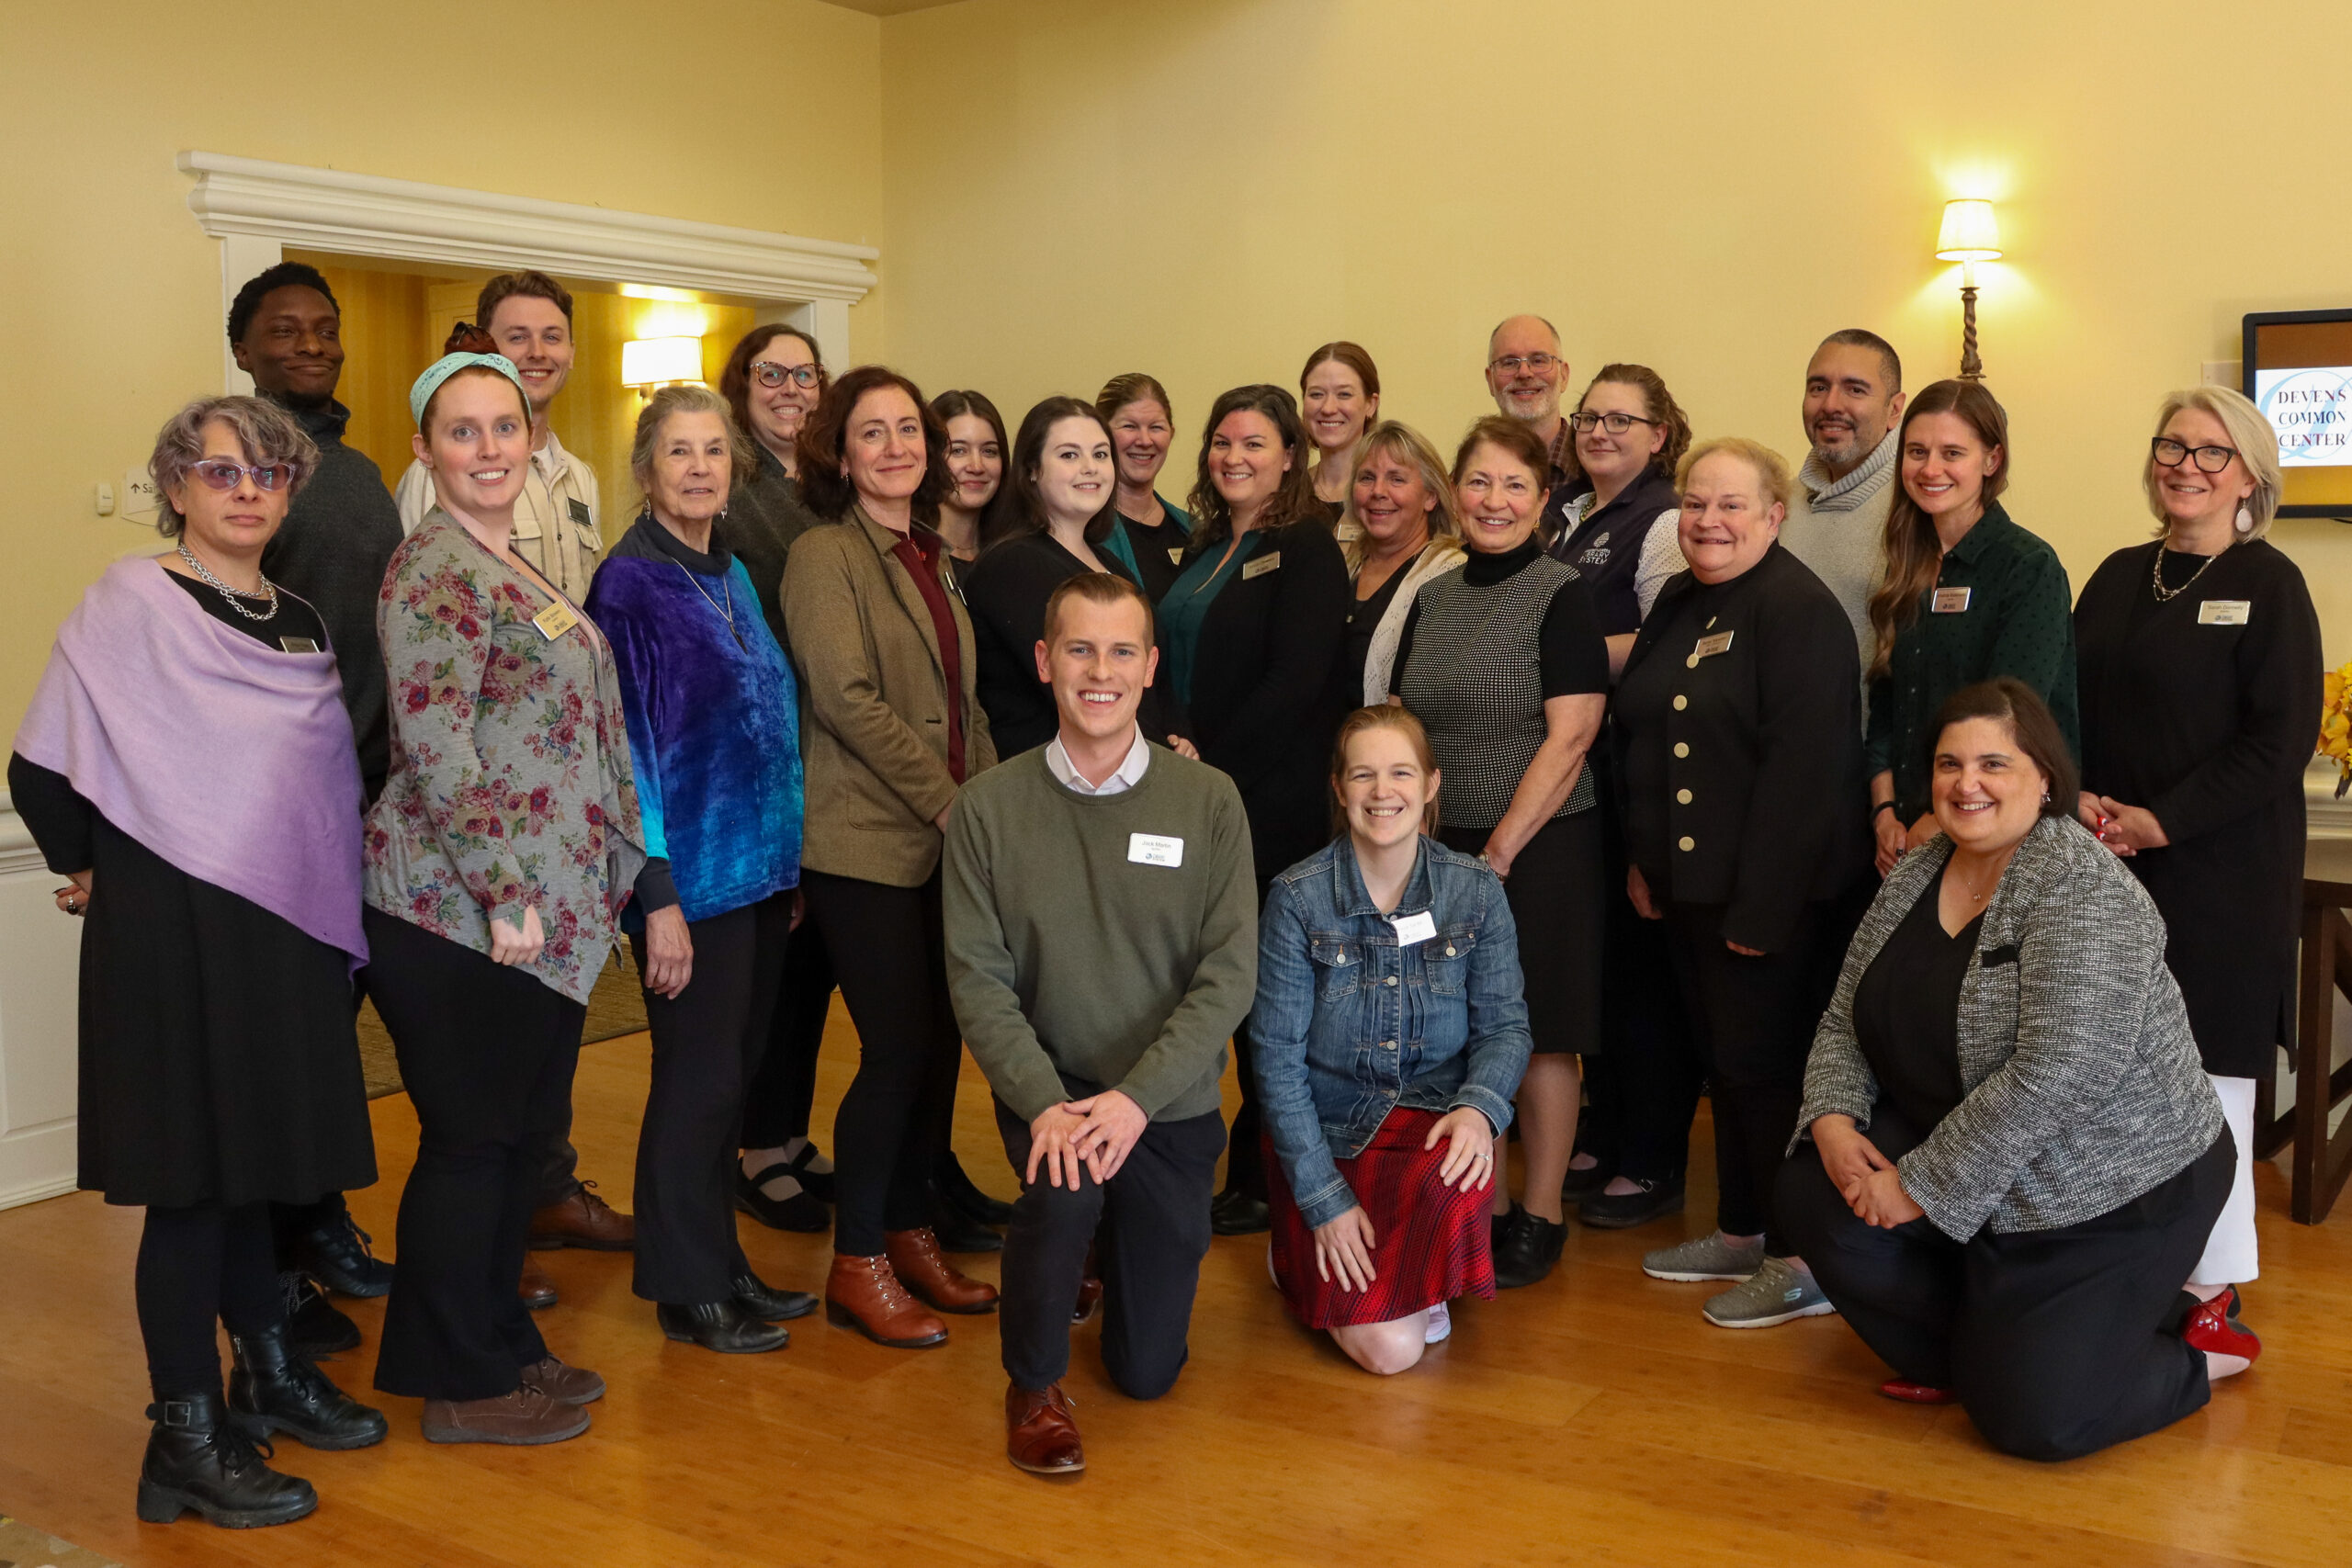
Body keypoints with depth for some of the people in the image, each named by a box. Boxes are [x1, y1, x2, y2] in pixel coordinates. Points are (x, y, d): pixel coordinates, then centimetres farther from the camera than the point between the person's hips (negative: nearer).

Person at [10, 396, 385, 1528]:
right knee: (193, 1173, -1)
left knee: (254, 1159, 17)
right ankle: (185, 1435, 9)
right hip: (173, 927, -6)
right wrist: (91, 870, -1)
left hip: (287, 925, 6)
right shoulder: (130, 602, -8)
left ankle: (269, 1373, 31)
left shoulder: (303, 623, 11)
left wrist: (329, 905, 12)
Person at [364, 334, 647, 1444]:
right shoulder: (434, 573, -13)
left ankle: (502, 1344, 29)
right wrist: (506, 892, -19)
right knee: (472, 1139, 1)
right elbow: (436, 747, -20)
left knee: (521, 1133, 16)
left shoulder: (510, 568, 16)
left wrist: (604, 873, 18)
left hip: (544, 906, 9)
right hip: (462, 909, -9)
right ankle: (464, 1385, 15)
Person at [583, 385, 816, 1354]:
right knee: (698, 1080, 1)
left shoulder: (732, 574, 12)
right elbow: (627, 745, -14)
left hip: (761, 867, 7)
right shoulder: (630, 582, -10)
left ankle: (721, 1263, 27)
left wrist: (786, 858, 14)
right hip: (694, 874, -7)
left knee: (732, 1073, 14)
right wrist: (658, 895, -17)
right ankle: (686, 1291, 15)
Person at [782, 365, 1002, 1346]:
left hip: (946, 841, 7)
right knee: (899, 1049, -6)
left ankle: (911, 1234, 25)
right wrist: (953, 805, -15)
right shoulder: (824, 557, -8)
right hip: (864, 844, -7)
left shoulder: (932, 559, 15)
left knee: (939, 1043, 9)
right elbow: (849, 701, -17)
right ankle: (857, 1265, 9)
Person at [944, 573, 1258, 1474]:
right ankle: (1033, 1383, -5)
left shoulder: (1208, 802, -7)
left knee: (1148, 1371, 7)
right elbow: (978, 978, -9)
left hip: (1170, 1104, 1)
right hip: (1047, 1089, -1)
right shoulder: (989, 808, -7)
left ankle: (1108, 1235, 41)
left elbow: (1230, 973, -11)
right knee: (1065, 1183, -35)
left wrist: (1136, 1097, -22)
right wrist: (1045, 1102, -24)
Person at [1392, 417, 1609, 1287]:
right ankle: (1486, 1204, 23)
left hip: (1538, 847, -5)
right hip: (1443, 847, 5)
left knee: (1537, 1035, 2)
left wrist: (1500, 853, -15)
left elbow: (1570, 735, -13)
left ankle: (1541, 1217, 16)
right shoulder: (1431, 600, 10)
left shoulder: (1561, 595, -8)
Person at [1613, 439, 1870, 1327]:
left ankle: (1803, 1261, 10)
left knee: (1763, 1064, -3)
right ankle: (1740, 1232, 30)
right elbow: (1640, 742, 19)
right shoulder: (1678, 606, 13)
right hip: (1690, 886, 9)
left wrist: (1760, 907, -22)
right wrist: (1643, 859, 13)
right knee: (1723, 1059, 16)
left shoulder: (1800, 610, -14)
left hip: (1774, 891, -8)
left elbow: (1801, 767, -21)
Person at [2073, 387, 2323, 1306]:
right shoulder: (2119, 578, 12)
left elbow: (2281, 739, -10)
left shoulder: (2268, 584, -4)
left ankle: (2211, 1285, 12)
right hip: (2108, 864, 5)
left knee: (2207, 1069, 0)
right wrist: (2079, 798, -6)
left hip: (2220, 873, -5)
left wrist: (2161, 820, -15)